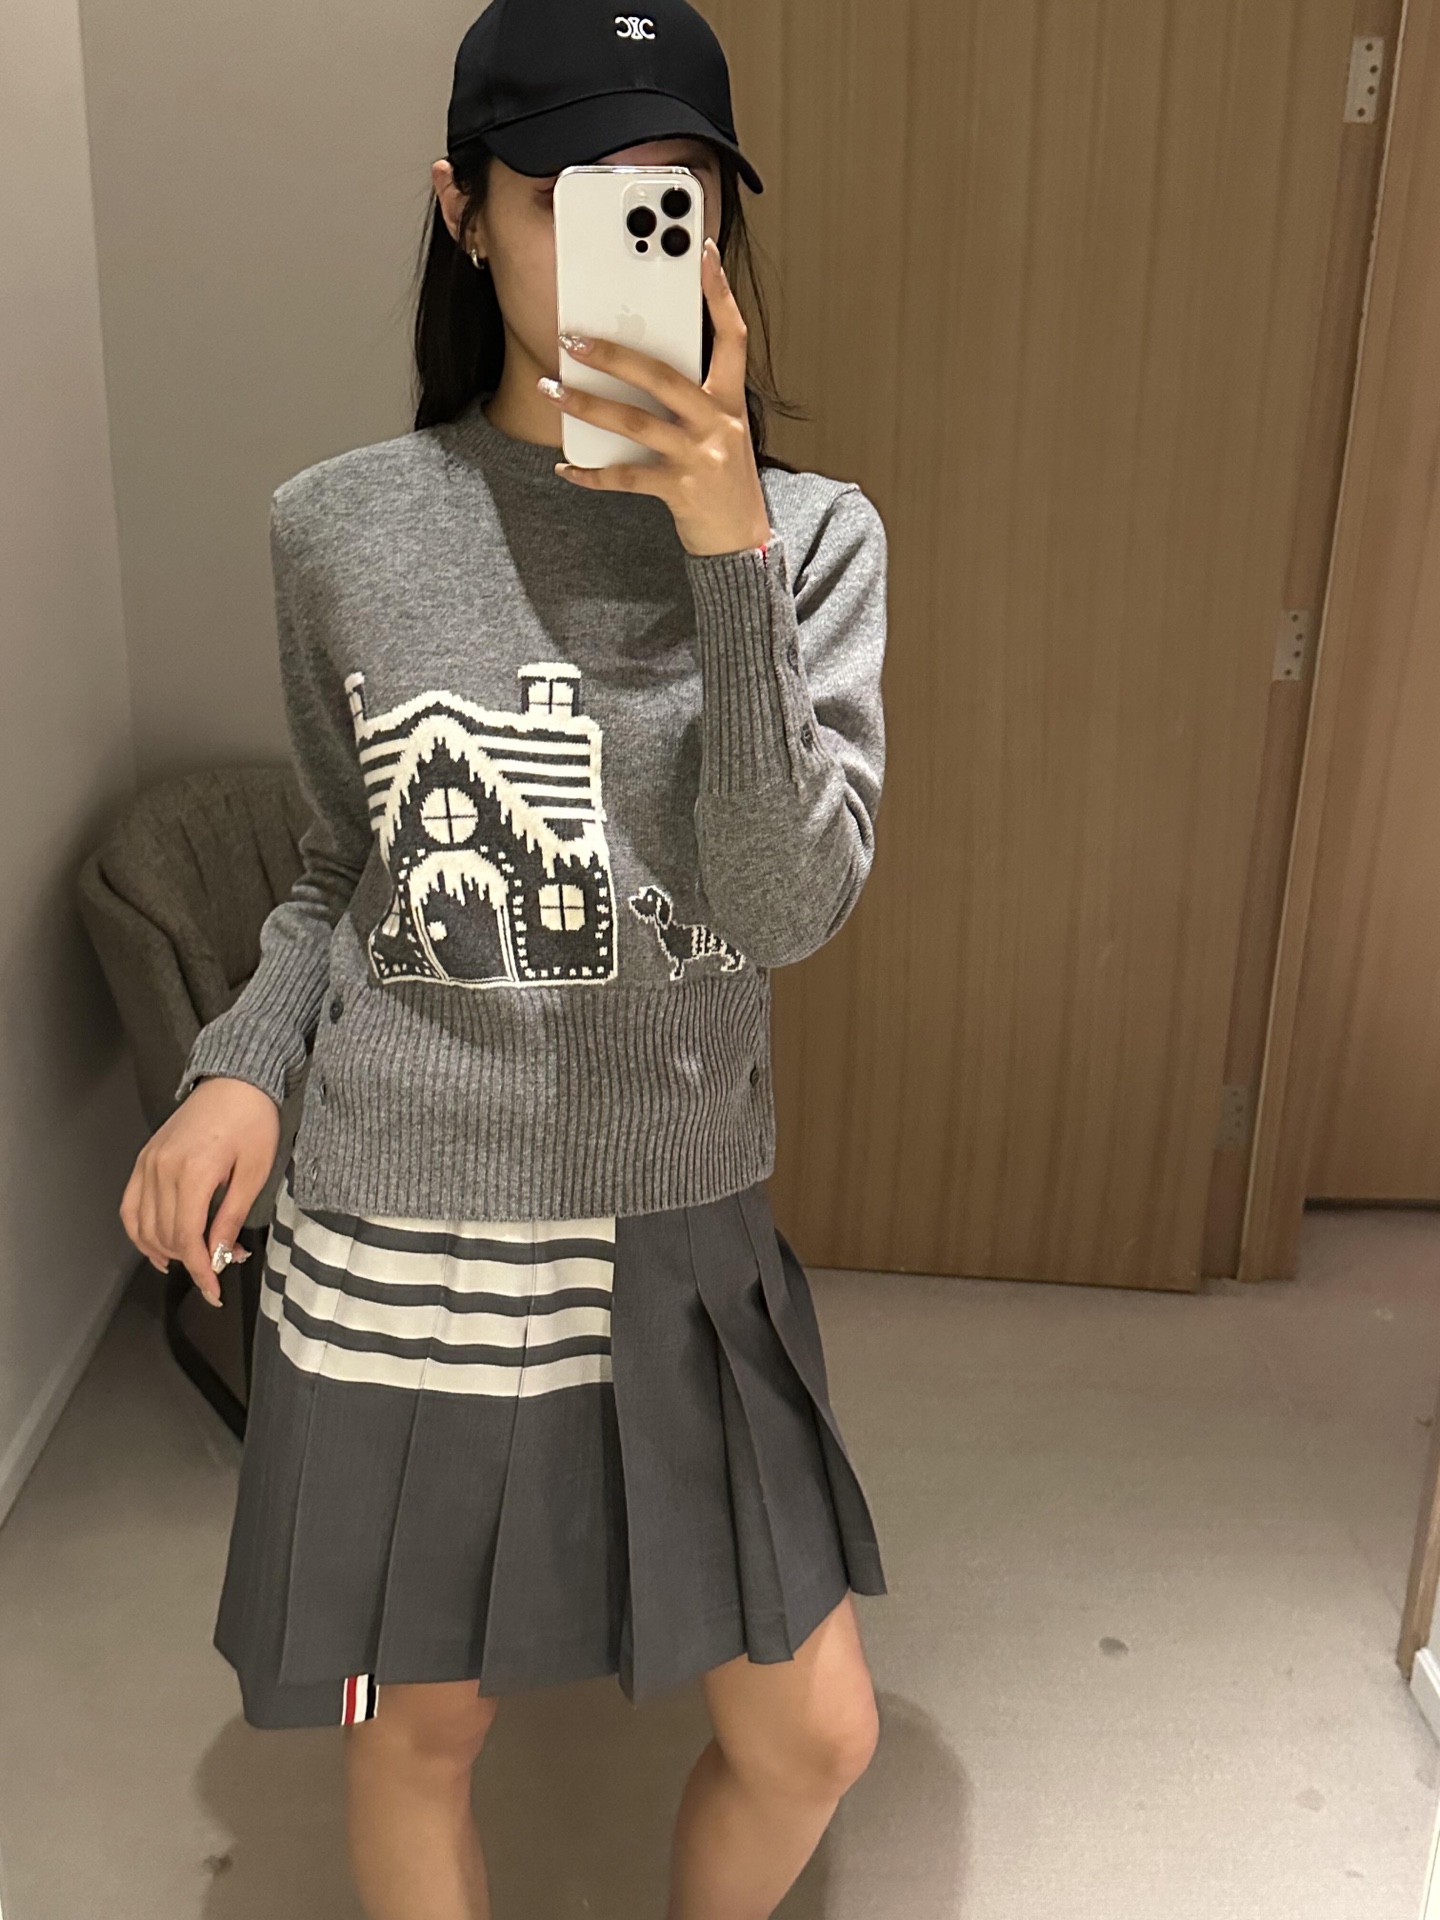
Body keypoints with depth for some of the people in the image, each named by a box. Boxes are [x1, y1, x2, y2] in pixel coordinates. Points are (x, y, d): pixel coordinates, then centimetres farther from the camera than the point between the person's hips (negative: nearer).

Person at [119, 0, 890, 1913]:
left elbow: (789, 908, -16)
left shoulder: (812, 534, -5)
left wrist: (728, 553, -25)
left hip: (691, 1234, 2)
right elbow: (349, 861, 8)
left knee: (814, 1734, 14)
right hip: (406, 1236, -1)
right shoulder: (344, 530, -6)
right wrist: (242, 1063, -9)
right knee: (423, 1727, 18)